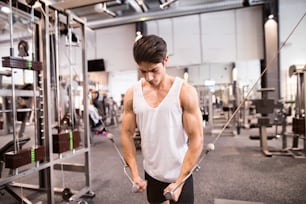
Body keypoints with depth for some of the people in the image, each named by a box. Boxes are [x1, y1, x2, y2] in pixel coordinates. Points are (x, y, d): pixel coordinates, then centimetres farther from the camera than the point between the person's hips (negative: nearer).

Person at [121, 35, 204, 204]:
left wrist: (179, 182, -15)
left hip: (180, 175, -3)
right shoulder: (132, 94, -7)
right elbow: (127, 134, -1)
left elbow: (197, 139, -15)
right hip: (151, 173, 4)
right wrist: (135, 174, -4)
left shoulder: (185, 92, -16)